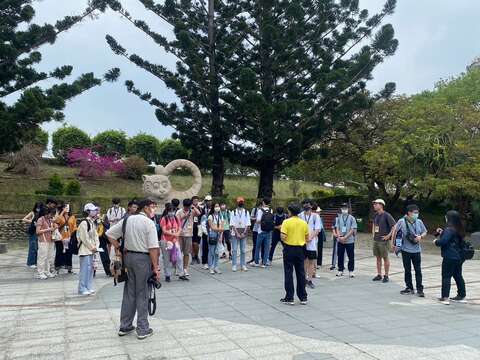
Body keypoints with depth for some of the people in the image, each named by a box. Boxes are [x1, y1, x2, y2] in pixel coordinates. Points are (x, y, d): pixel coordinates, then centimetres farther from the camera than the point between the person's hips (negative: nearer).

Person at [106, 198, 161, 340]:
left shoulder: (127, 219, 8)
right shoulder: (149, 223, -12)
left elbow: (109, 234, 10)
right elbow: (153, 248, -16)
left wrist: (118, 249, 13)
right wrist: (156, 267, -11)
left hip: (128, 256, 6)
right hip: (143, 258, -6)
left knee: (129, 292, 16)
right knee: (142, 294, 4)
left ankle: (125, 327, 25)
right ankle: (142, 329, 13)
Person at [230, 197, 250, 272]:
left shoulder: (246, 212, 5)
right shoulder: (233, 212, 2)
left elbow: (247, 224, 2)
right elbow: (232, 224, -3)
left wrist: (243, 233, -8)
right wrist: (237, 233, -11)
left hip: (244, 234, 2)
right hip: (235, 233, -1)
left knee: (243, 250, 5)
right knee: (234, 250, -1)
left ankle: (243, 265, 13)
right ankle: (234, 266, 6)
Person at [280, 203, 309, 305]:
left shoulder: (286, 222, -11)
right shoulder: (304, 223, 1)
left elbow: (283, 237, -17)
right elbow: (307, 238, 6)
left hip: (289, 249, -4)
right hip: (300, 250, 4)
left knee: (288, 274, 4)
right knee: (301, 273, 11)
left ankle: (289, 298, 7)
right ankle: (303, 298, 17)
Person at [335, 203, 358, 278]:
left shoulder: (352, 218, -2)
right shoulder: (339, 218, 7)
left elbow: (352, 230, -8)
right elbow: (337, 228, 5)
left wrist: (345, 237, -16)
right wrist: (339, 237, -12)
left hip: (349, 241, -2)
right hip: (340, 241, 3)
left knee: (351, 257, 2)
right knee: (340, 256, 8)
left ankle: (351, 271, 12)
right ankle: (340, 270, 18)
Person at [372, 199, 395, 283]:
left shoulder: (386, 215, -12)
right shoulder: (376, 215, 10)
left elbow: (394, 226, -15)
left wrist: (389, 235, -15)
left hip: (383, 240, -7)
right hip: (376, 240, 7)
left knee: (385, 258, 2)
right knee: (378, 257, 11)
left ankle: (386, 276, 11)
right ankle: (379, 275, 19)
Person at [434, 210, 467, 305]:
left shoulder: (449, 230, -19)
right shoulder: (459, 230, 10)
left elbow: (443, 241, -26)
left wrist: (436, 241, -7)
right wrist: (442, 233, 14)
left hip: (450, 257, -9)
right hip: (459, 257, 9)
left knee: (446, 277, -2)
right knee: (458, 276, 18)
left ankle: (445, 297, -2)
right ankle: (462, 296, 26)